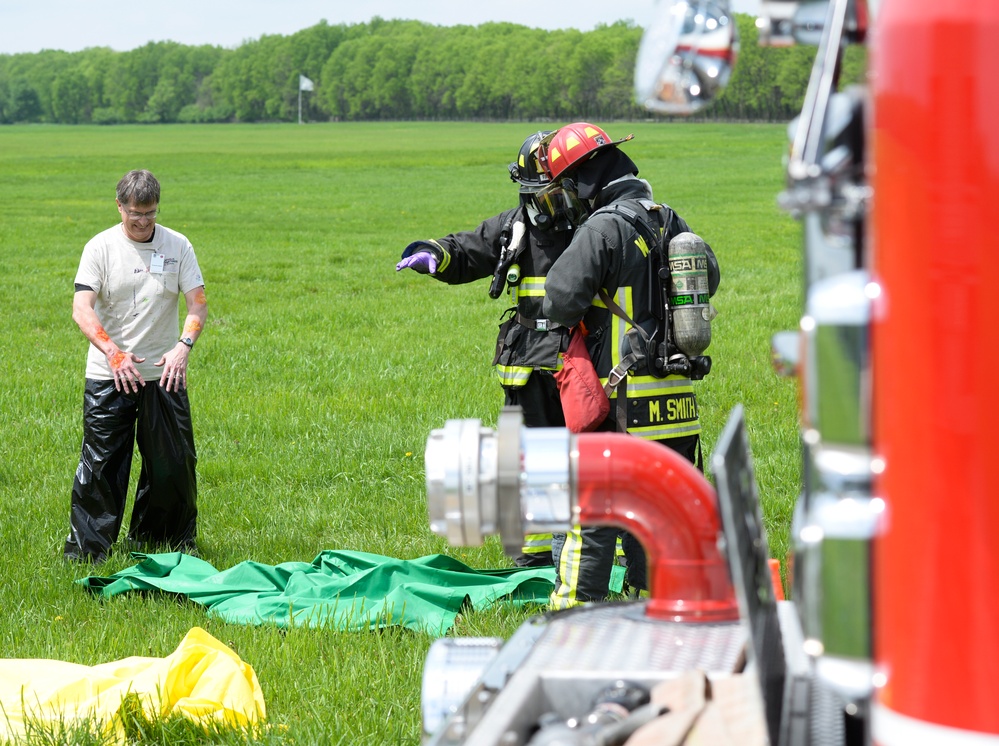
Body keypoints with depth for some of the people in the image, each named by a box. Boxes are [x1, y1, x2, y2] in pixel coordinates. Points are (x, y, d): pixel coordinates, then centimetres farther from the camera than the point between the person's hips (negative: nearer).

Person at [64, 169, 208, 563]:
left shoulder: (177, 246, 3)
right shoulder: (101, 247, -4)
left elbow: (198, 304, -1)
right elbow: (82, 309, -12)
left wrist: (183, 345, -19)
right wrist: (114, 353, -26)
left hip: (164, 373, 2)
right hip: (108, 374, -2)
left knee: (173, 463, 5)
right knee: (100, 463, -4)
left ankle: (163, 539, 22)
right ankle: (86, 546, 5)